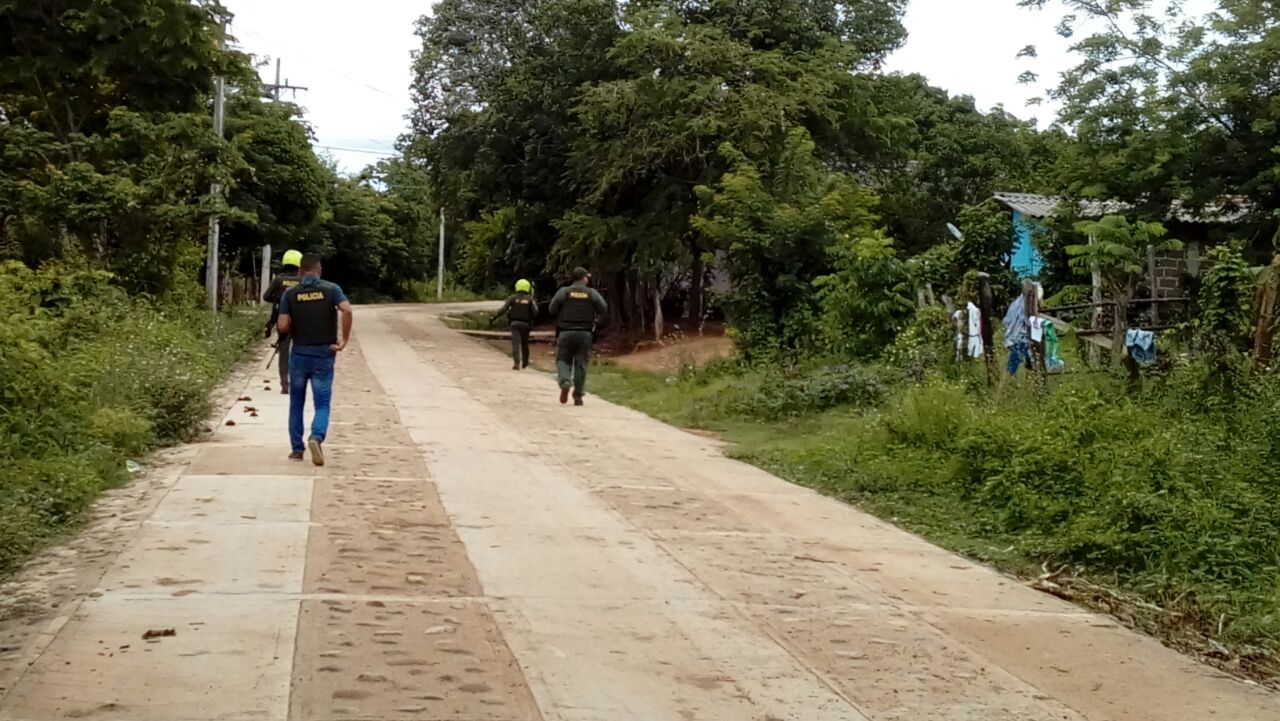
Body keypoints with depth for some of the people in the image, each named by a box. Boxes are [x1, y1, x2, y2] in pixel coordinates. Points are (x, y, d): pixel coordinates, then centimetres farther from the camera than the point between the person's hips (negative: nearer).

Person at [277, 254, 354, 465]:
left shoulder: (290, 294, 0)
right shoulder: (331, 289, -3)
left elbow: (283, 326, -8)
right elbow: (347, 310, -20)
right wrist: (344, 340, -12)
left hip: (299, 353, 1)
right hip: (324, 354, -1)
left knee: (296, 403, 15)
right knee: (322, 404, 2)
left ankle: (297, 449, 17)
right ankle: (316, 437, -24)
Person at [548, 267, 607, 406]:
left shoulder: (564, 291, -1)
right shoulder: (592, 293, 1)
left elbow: (552, 309, -3)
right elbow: (604, 309, -3)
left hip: (566, 333, 0)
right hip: (585, 334, 0)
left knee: (563, 360, 10)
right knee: (581, 363, 6)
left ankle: (565, 383, -18)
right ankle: (578, 395, 4)